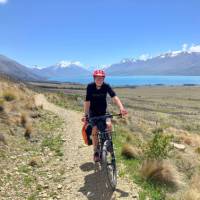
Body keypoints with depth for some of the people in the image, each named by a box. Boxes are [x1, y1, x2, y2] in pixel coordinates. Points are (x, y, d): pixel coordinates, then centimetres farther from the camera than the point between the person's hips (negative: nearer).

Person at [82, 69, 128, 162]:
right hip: (93, 112, -1)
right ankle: (96, 152, 8)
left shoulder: (106, 86, -17)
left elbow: (114, 97, -29)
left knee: (109, 125, -21)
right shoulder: (90, 86, -19)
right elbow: (87, 101, -19)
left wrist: (121, 107, -44)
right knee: (94, 130, -9)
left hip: (103, 112, 1)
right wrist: (85, 115, -25)